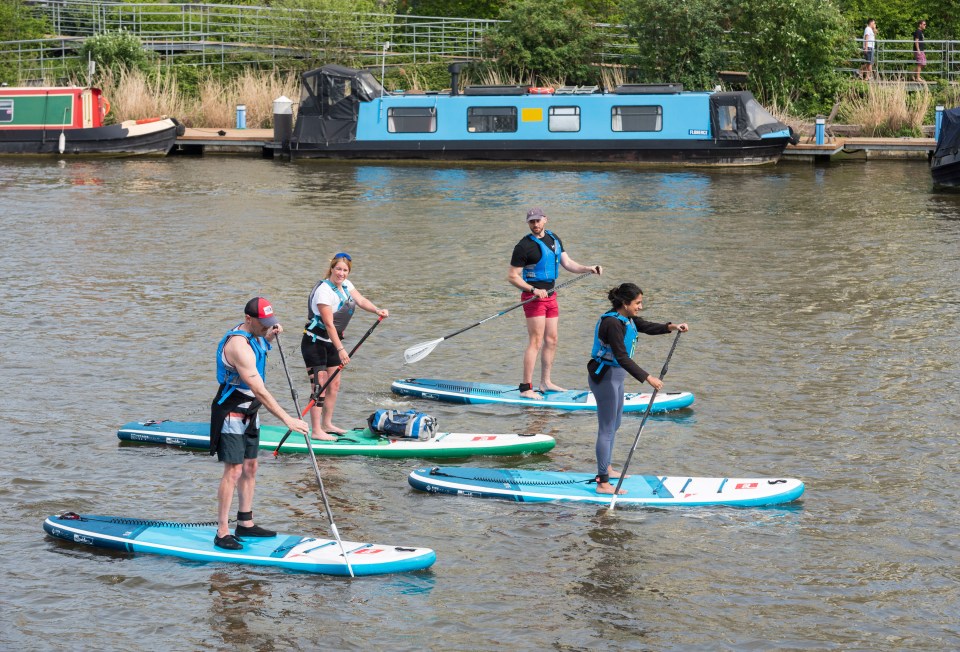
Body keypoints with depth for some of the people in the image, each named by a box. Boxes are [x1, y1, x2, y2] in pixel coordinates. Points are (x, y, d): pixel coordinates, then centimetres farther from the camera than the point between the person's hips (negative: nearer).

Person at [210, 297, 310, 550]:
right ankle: (222, 534, -9)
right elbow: (259, 391, -30)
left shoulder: (253, 334, 3)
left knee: (250, 467, 14)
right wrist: (287, 419, -31)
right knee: (233, 471, -11)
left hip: (249, 413, 10)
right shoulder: (239, 346, -28)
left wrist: (270, 337, 10)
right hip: (231, 413, -10)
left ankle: (245, 524, 24)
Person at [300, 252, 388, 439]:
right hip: (315, 344, -9)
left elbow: (361, 300, 4)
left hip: (331, 343, 9)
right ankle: (316, 431, -8)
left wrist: (377, 310, -17)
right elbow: (329, 324, -26)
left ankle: (327, 424, 26)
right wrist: (340, 350, -28)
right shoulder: (325, 290, -23)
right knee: (320, 386, -10)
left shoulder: (345, 285, 5)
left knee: (334, 385, 13)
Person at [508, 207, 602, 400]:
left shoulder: (553, 239, 12)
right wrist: (533, 290, -23)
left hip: (550, 296, 8)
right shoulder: (524, 246, -12)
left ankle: (545, 383, 23)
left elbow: (567, 263, 12)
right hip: (533, 297, -8)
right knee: (536, 342, -12)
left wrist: (588, 268, -4)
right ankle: (526, 388, -12)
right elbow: (512, 277, -11)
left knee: (551, 340, 12)